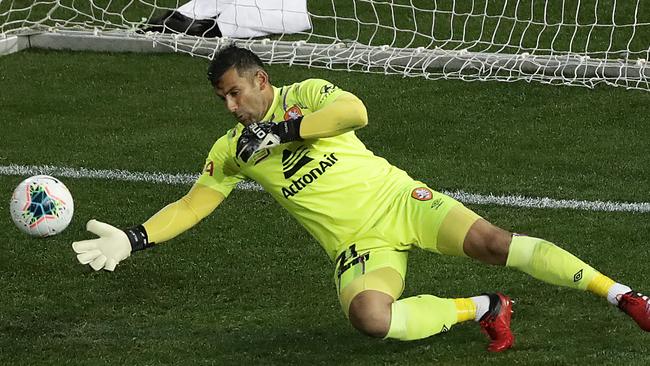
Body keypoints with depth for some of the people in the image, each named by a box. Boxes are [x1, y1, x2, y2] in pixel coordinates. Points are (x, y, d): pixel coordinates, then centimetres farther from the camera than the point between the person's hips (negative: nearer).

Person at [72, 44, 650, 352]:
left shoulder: (306, 94, -1)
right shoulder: (230, 151, 9)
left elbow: (354, 111, -20)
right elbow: (191, 205, 11)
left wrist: (281, 129, -23)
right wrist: (132, 240, -1)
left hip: (397, 199, -2)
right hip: (358, 245, 2)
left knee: (489, 240, -25)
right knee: (369, 316, -31)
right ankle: (483, 309, -10)